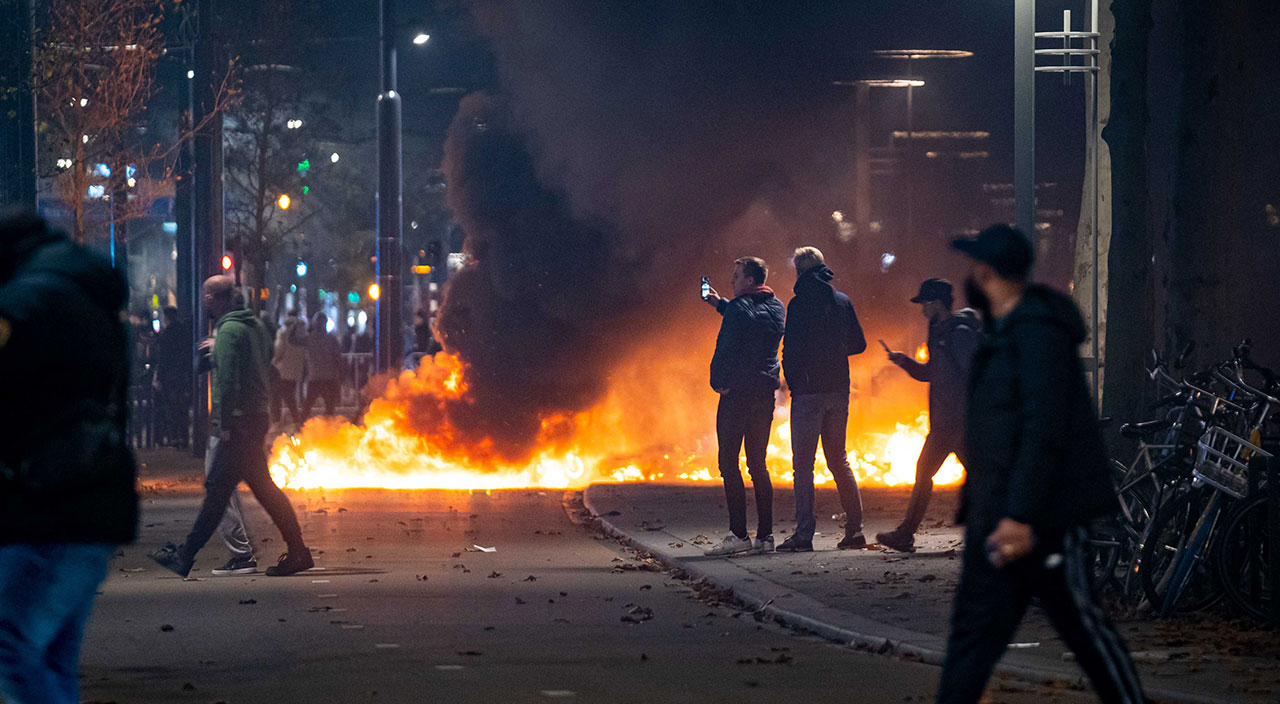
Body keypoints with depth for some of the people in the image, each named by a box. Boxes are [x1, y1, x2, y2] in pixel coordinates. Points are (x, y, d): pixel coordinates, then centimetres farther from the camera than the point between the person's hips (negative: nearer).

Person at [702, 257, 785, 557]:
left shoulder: (738, 307, -11)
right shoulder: (776, 308, 12)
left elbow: (725, 347, -15)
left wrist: (718, 382, -2)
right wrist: (721, 305, 31)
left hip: (737, 393, -7)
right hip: (765, 394, 7)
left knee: (729, 463, -4)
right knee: (758, 465, 11)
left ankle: (738, 534, -11)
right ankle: (765, 535, 7)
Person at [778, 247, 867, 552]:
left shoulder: (800, 303, -8)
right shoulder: (843, 301, 8)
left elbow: (791, 350, -12)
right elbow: (859, 343, 13)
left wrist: (792, 383, 1)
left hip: (808, 391, -6)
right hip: (839, 390, 6)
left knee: (803, 464, -3)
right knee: (839, 460, 13)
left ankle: (804, 534, -8)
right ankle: (854, 529, 7)